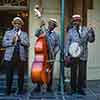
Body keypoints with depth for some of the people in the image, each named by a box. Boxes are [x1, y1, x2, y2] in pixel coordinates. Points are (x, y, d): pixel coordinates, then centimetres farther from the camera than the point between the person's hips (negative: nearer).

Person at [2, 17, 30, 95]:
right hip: (10, 56, 0)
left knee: (21, 74, 3)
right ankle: (8, 90, 14)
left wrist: (20, 40, -13)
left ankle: (20, 90, 15)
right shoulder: (8, 33, 14)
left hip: (21, 56, 1)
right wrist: (12, 41, -12)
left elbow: (27, 44, 2)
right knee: (9, 75, 1)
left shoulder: (25, 34, 15)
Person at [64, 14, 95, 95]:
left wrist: (92, 34, -16)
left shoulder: (86, 29, 3)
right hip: (73, 55, -1)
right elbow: (67, 43, -2)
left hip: (83, 55, 1)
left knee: (82, 72, 6)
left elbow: (91, 40, 3)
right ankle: (73, 88, 20)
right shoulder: (71, 31, -2)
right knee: (73, 72, 7)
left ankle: (80, 88, 21)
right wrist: (66, 55, -6)